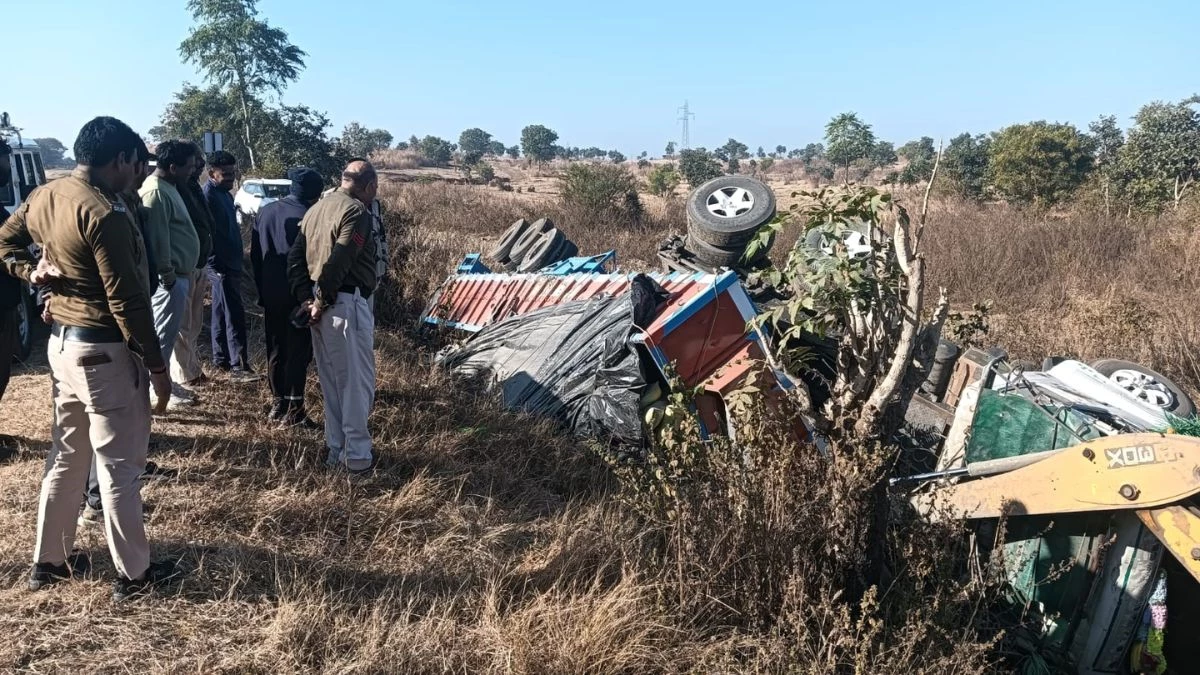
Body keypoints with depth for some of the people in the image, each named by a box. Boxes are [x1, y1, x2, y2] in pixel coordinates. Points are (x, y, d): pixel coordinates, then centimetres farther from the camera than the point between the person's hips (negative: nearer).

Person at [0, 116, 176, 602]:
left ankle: (50, 560, 31)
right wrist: (157, 365, -15)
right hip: (106, 351, -9)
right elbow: (127, 300, -22)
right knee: (119, 467, 2)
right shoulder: (104, 214, -22)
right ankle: (133, 574, 14)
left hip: (62, 342, 9)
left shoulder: (44, 196, 6)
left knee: (66, 458, 19)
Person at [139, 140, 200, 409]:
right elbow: (157, 240, -23)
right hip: (170, 278, -10)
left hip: (180, 275, 10)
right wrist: (167, 275, -20)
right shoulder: (156, 192, -19)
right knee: (163, 335, -3)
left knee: (167, 334, 16)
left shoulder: (169, 187, 14)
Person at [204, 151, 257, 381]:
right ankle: (238, 366, -9)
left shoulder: (225, 194, 14)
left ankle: (221, 358, 24)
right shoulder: (207, 195, -15)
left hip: (231, 263, 10)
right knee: (234, 315, -10)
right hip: (220, 265, -10)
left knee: (222, 313, 15)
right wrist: (216, 263, -21)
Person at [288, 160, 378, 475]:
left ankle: (336, 450, 25)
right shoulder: (357, 212, -13)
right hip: (346, 305, -9)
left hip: (320, 307, 9)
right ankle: (357, 455, 7)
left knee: (331, 382, 16)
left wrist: (305, 297, 7)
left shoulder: (318, 208, 14)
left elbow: (295, 257, 12)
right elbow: (338, 262, -22)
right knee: (356, 381, 1)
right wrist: (322, 301, -12)